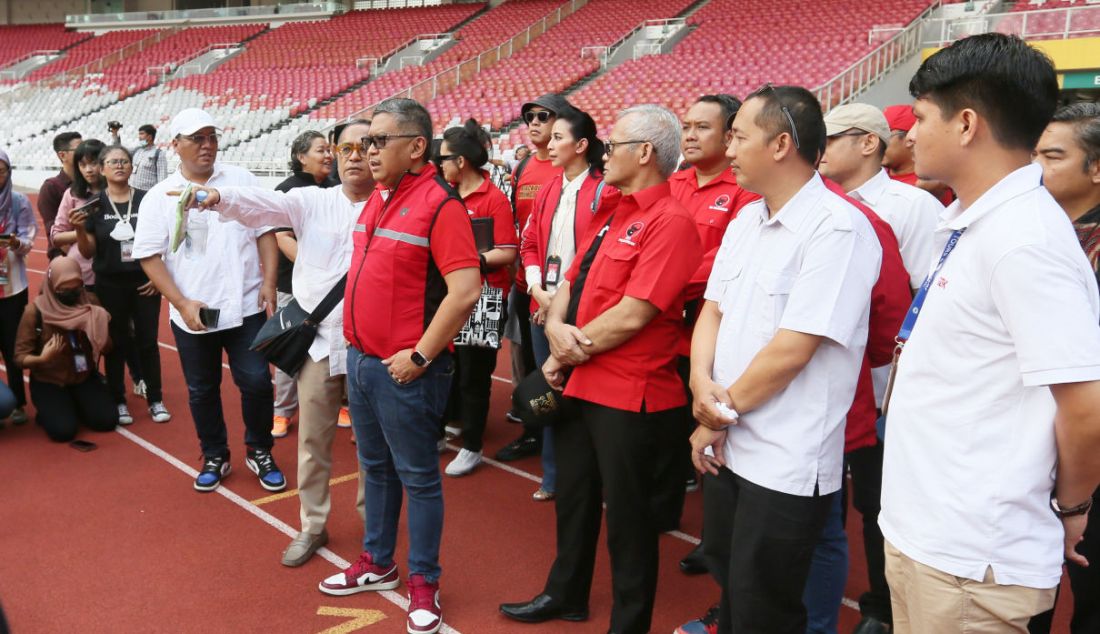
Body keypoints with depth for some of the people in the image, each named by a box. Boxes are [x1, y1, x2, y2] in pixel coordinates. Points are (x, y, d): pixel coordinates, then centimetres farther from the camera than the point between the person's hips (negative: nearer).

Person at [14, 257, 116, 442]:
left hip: (85, 376, 3)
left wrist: (100, 332, -25)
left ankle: (76, 405, 19)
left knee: (107, 421, -13)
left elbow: (106, 347, -3)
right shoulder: (35, 310, -17)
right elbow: (20, 355, -12)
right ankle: (46, 411, 15)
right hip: (49, 381, -3)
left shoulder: (89, 302, -7)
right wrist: (41, 359, -32)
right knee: (63, 430, -20)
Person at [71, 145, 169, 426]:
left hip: (145, 282, 0)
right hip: (110, 285, 0)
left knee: (148, 342, 6)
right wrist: (80, 230, -18)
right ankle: (118, 401, 20)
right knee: (116, 344, 9)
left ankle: (156, 400, 17)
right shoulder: (94, 204, -3)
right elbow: (88, 253, -1)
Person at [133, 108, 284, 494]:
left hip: (245, 307, 0)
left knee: (256, 382, 0)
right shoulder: (159, 197, 0)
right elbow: (149, 257, -2)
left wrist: (268, 283, -6)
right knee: (202, 389, 12)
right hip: (192, 314, 0)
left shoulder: (241, 180, 3)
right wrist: (182, 304, -12)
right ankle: (214, 457, 31)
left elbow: (265, 232, 4)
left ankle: (260, 453, 21)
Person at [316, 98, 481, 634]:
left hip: (405, 369, -8)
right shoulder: (377, 199, 10)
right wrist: (357, 342, 15)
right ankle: (377, 563, 36)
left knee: (417, 477, 5)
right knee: (376, 468, 20)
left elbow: (465, 290, -23)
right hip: (361, 358, 8)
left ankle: (423, 583, 20)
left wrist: (421, 355, -19)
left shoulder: (439, 203, -16)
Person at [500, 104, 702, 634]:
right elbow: (571, 283, 12)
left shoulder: (669, 222, -18)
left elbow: (632, 315, -23)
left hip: (629, 396, -9)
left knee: (628, 516, 8)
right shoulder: (607, 217, 12)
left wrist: (571, 352, -12)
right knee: (573, 497, 23)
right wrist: (556, 327, -9)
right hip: (578, 385, 9)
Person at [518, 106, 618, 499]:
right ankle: (552, 476, 26)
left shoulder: (605, 192, -9)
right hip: (542, 308, 6)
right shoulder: (547, 192, 12)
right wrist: (538, 290, -2)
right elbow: (530, 244, 13)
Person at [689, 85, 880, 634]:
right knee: (728, 582, 23)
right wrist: (702, 383, -9)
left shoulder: (838, 229, -18)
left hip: (786, 464, -7)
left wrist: (721, 412, -11)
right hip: (726, 447, 8)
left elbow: (793, 347, -21)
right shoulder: (744, 222, 9)